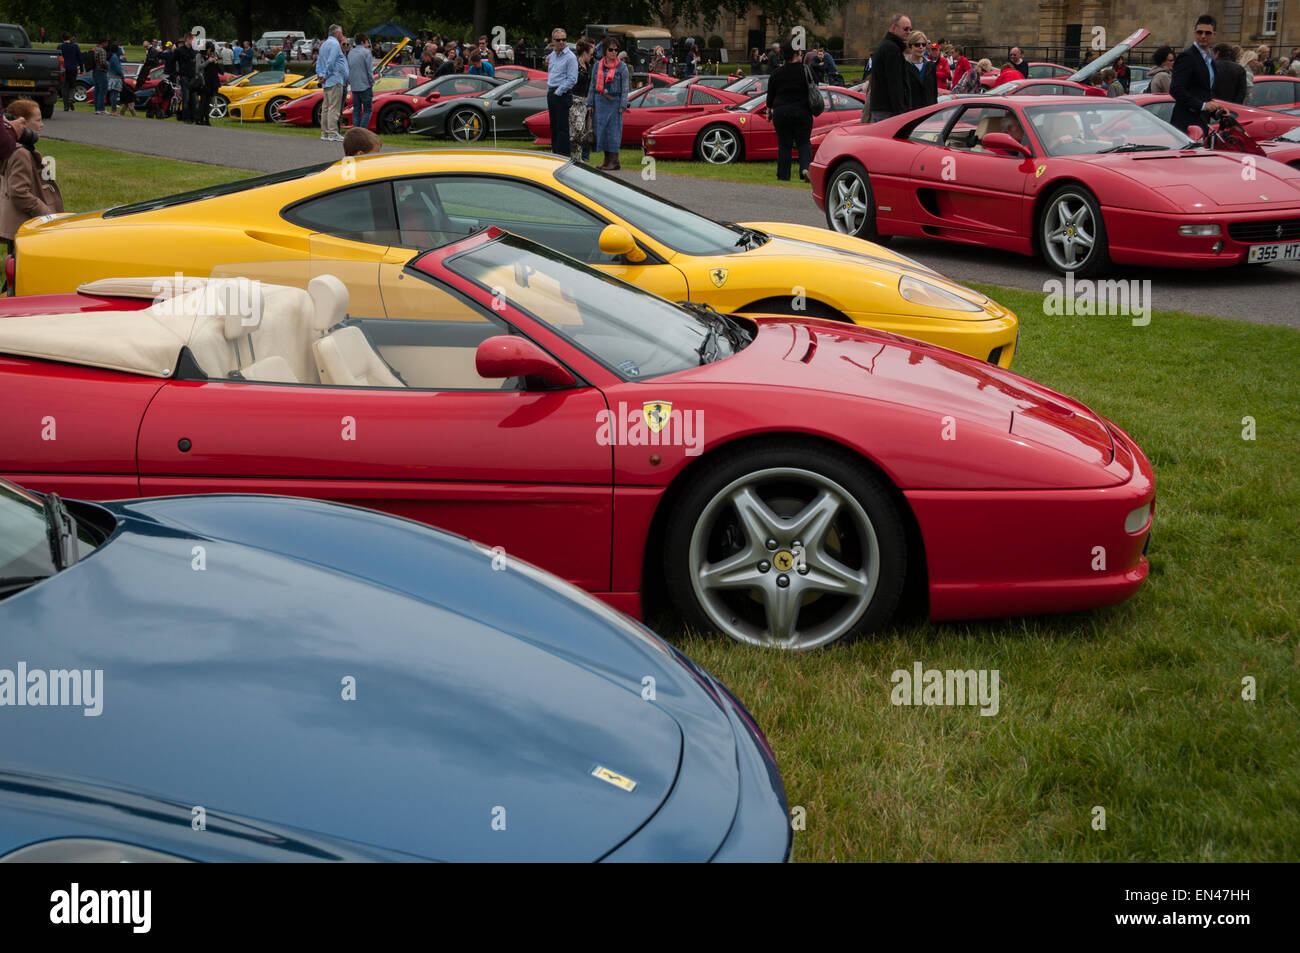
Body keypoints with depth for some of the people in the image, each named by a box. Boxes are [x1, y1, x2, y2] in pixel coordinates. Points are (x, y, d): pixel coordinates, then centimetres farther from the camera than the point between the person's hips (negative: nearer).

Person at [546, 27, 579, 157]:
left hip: (563, 95, -8)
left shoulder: (570, 57, -10)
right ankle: (555, 153, 19)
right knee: (553, 127, 12)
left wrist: (558, 92, -14)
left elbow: (572, 79, -15)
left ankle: (563, 155, -8)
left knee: (562, 127, -8)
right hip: (551, 94, 8)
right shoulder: (551, 55, 14)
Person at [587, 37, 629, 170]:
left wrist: (622, 106, -9)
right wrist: (590, 104, 8)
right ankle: (607, 160, 12)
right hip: (600, 101, 4)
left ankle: (614, 161, -4)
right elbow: (592, 85, 13)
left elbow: (625, 88, -2)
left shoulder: (622, 67, 0)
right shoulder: (597, 66, 10)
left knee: (614, 130, -6)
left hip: (614, 102, -4)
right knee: (601, 130, 5)